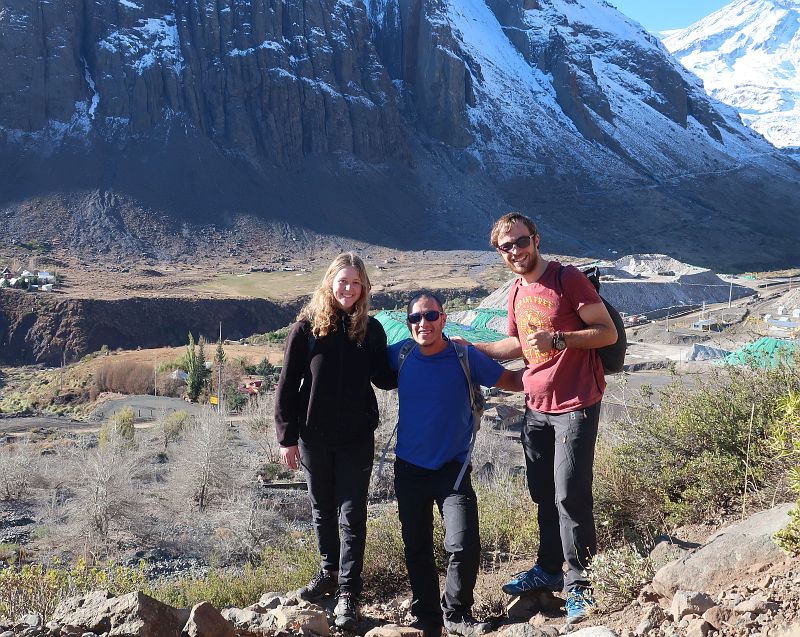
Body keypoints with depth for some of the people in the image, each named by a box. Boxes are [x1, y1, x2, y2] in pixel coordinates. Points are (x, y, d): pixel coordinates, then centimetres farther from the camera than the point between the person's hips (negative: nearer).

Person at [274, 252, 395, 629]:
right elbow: (287, 386, -5)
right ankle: (329, 573, 35)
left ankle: (348, 592, 9)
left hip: (357, 438, 0)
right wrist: (287, 437, -7)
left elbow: (383, 378, 4)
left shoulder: (371, 330, -1)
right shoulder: (306, 328, -6)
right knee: (322, 510, 16)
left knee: (352, 516, 1)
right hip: (314, 437, 0)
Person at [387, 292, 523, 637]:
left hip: (452, 468, -2)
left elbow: (513, 381, -5)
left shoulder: (466, 357, -11)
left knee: (465, 547, -13)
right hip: (409, 468, 3)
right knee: (417, 549, 13)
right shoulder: (400, 354, -4)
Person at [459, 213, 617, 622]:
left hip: (575, 405, -7)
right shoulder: (517, 292, 10)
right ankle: (549, 569, 29)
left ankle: (579, 584, 5)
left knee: (569, 496, -7)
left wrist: (556, 339, -24)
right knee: (542, 493, 14)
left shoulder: (568, 279, -12)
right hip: (536, 405, 7)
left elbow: (608, 332, -14)